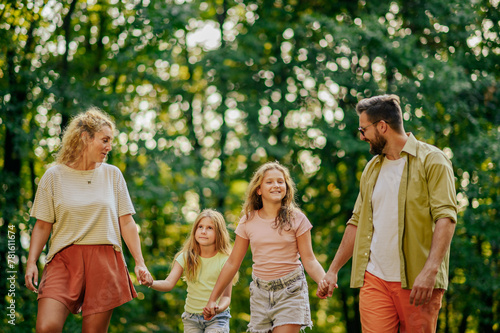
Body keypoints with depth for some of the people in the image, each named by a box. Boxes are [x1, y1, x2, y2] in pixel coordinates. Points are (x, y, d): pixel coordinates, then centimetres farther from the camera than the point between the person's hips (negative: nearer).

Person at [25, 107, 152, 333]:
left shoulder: (113, 175, 10)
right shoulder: (54, 176, 5)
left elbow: (126, 223, 10)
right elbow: (42, 225, 5)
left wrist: (139, 262, 4)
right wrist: (31, 262, -6)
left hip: (104, 261, 1)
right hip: (64, 259, -1)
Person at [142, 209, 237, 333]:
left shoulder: (224, 260, -8)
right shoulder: (186, 257, -1)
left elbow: (226, 295, -10)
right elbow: (169, 283, -9)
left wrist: (218, 308, -32)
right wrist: (151, 283, -31)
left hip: (217, 318, -2)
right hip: (191, 317, 2)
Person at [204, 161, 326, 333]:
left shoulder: (296, 219, -3)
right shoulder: (248, 221, 3)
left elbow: (309, 260, -4)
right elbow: (232, 263, 8)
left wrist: (325, 281, -25)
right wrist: (212, 299, 7)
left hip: (290, 292, -3)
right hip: (260, 292, 3)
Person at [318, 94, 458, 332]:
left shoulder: (431, 160, -2)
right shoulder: (372, 168, 18)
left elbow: (446, 218, -12)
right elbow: (357, 222, 22)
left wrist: (430, 271, -24)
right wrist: (333, 270, 19)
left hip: (417, 281, -4)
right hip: (374, 279, 5)